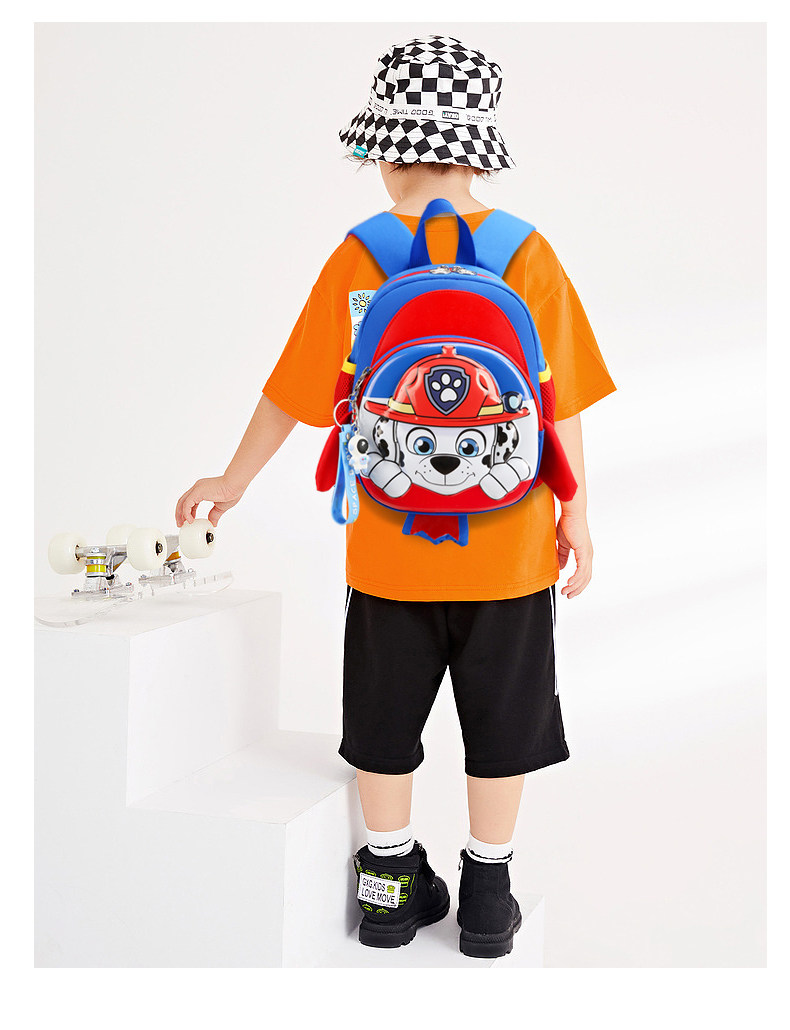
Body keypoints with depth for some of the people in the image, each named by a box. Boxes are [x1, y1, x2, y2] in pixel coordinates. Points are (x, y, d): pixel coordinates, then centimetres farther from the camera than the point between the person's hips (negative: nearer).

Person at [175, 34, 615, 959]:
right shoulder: (528, 254, -5)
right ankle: (487, 894, 20)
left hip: (388, 548, 0)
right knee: (501, 719, 12)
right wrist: (574, 513, 6)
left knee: (384, 719, 16)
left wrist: (229, 484, 13)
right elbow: (563, 403, -4)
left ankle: (393, 881, 26)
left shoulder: (358, 258, -5)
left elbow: (290, 392, 0)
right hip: (509, 546, 0)